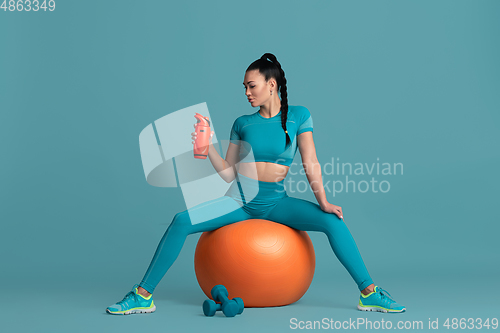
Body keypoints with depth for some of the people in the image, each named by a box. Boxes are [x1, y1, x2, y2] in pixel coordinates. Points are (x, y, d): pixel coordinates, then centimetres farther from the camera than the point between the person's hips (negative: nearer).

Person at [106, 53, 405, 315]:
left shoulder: (298, 116, 1)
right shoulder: (242, 123, 6)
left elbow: (311, 164, -3)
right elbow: (229, 174, 4)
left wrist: (323, 202, -13)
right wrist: (208, 146, -8)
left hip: (277, 202, -1)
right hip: (240, 200, 1)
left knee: (333, 222, -24)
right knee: (181, 221, -21)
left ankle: (369, 294, -12)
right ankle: (143, 296, -11)